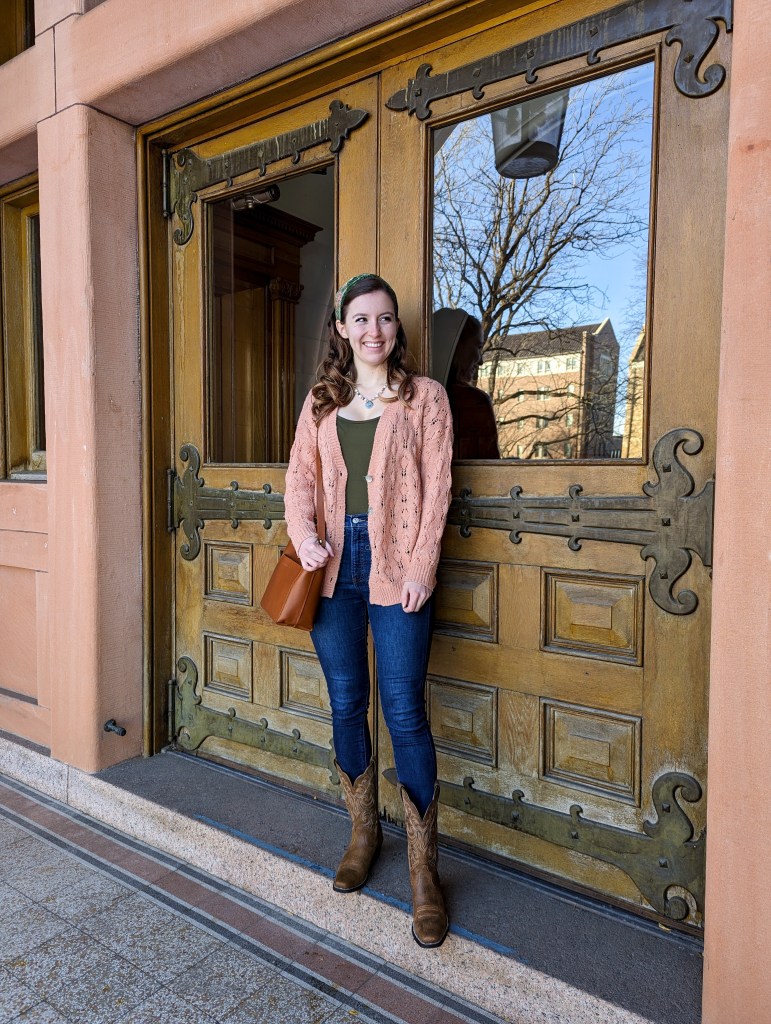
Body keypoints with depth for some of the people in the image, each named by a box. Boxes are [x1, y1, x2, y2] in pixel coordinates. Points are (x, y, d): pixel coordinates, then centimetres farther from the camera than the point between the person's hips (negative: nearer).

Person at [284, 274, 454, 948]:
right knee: (346, 705, 13)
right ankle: (364, 832, 34)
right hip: (335, 566, 4)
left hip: (395, 569, -4)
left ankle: (424, 872, 13)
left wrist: (421, 568, -12)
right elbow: (299, 475, 11)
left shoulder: (424, 396, 2)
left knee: (404, 713, -3)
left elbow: (436, 487, -4)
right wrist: (304, 536, -7)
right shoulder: (321, 400, 13)